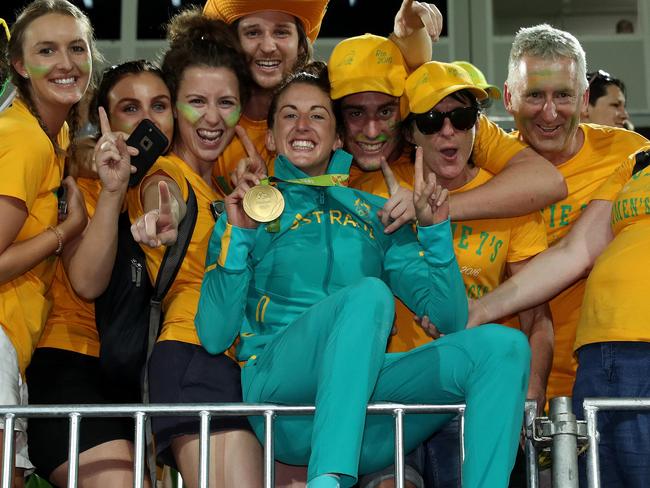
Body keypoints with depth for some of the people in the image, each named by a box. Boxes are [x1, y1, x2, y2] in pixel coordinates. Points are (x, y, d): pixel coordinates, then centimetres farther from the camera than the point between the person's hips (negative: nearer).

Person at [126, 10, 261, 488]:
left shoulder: (223, 182, 22)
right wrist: (164, 220, -44)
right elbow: (168, 205, -24)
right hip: (196, 354, -7)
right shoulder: (165, 174, -1)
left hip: (250, 355, 7)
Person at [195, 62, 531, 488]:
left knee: (503, 346, -19)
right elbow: (214, 337, 3)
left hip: (367, 398, 4)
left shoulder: (376, 214, 22)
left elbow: (450, 320, 15)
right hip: (278, 384, -3)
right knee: (369, 293, -32)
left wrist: (436, 229, 2)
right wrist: (238, 236, -6)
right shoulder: (249, 212, 15)